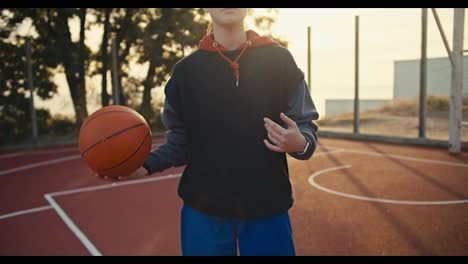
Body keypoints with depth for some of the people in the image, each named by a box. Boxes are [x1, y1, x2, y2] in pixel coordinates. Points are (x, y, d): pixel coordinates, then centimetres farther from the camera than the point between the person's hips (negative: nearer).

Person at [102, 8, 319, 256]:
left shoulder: (279, 59, -1)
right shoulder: (186, 69, 2)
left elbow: (306, 125, 2)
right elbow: (181, 142, 6)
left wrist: (300, 143, -19)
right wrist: (145, 165, -9)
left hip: (267, 209, 0)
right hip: (203, 209, 1)